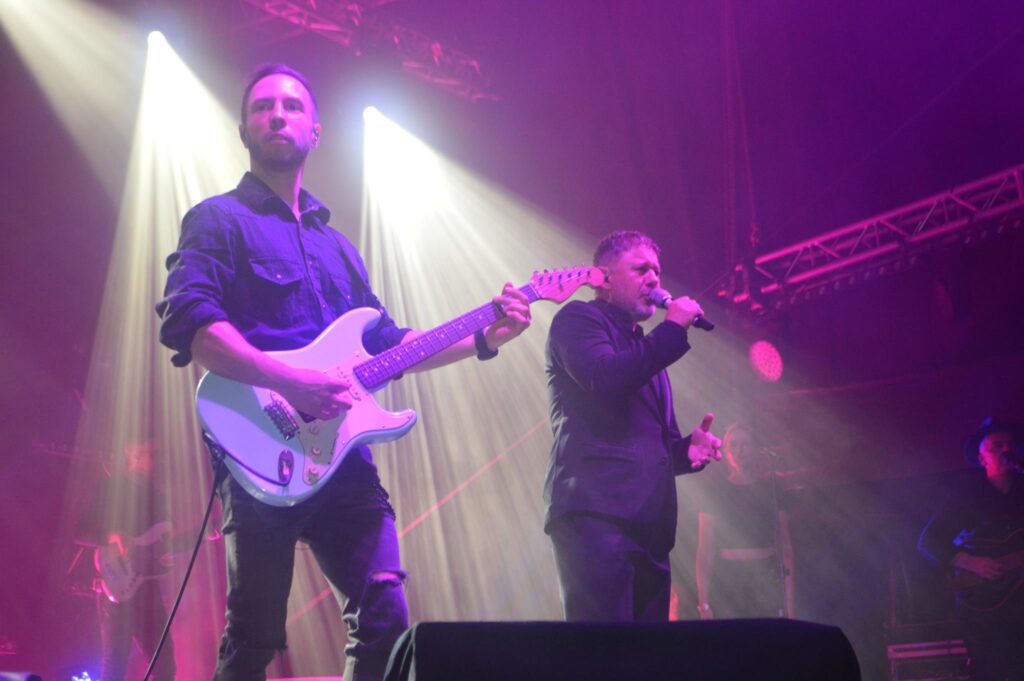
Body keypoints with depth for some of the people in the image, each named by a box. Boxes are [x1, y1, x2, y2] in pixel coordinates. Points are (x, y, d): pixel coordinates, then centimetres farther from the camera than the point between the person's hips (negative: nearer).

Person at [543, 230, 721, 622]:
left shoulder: (646, 350, 28)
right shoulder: (578, 319, 5)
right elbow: (605, 379, -16)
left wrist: (687, 449, 7)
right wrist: (673, 328, -8)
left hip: (649, 526, 8)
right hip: (596, 512, -8)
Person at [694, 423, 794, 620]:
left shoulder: (771, 491, 9)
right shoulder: (716, 493, 6)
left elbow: (786, 547, 6)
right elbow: (704, 551, 2)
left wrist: (789, 604, -2)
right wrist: (703, 603, -7)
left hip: (767, 582, 1)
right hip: (727, 582, -1)